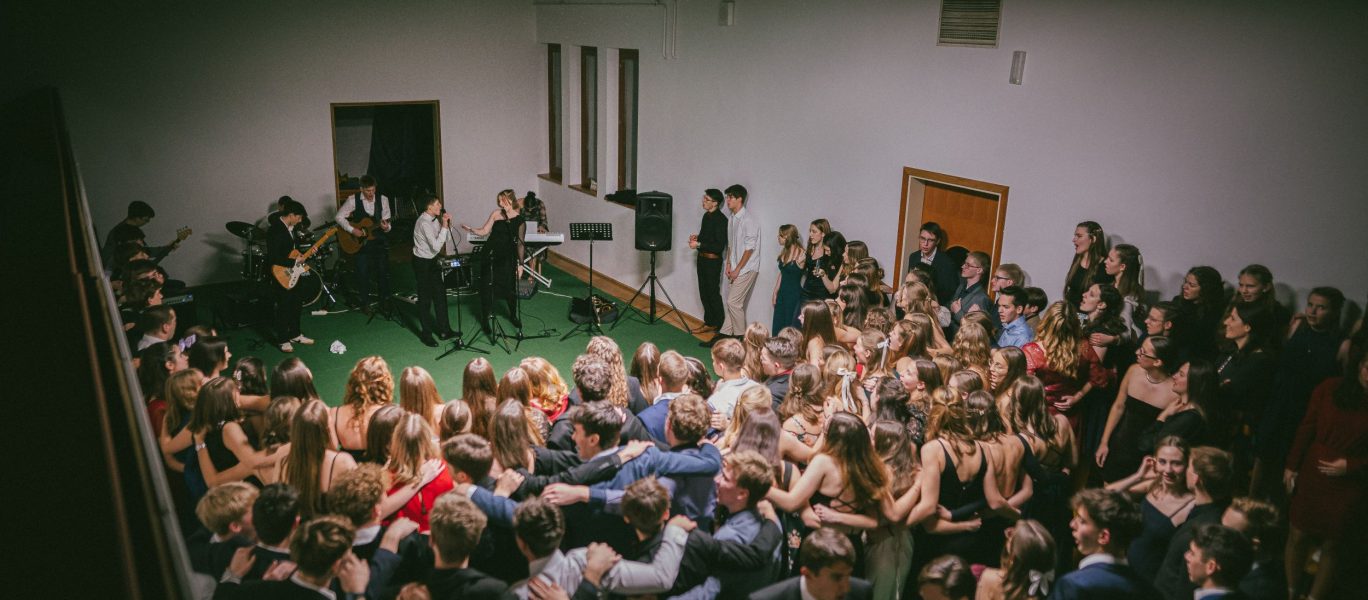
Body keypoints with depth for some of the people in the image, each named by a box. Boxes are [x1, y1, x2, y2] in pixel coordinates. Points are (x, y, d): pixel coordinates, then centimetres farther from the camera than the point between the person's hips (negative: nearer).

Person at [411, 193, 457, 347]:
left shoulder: (435, 219, 4)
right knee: (425, 298, 0)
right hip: (422, 263, -8)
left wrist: (448, 224, -7)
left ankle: (444, 330, 19)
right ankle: (426, 334, 11)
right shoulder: (424, 222, -23)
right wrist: (444, 226, -24)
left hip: (432, 261, 8)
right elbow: (436, 246, -27)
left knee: (440, 294, 10)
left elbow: (447, 239, 7)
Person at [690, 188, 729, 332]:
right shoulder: (707, 215, 8)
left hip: (713, 260, -9)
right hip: (702, 258, 9)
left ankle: (718, 324, 13)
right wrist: (697, 237, 3)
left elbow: (720, 246, -22)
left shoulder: (720, 220, -20)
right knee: (704, 292, 15)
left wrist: (699, 245, -22)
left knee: (713, 293, 0)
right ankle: (709, 321, 26)